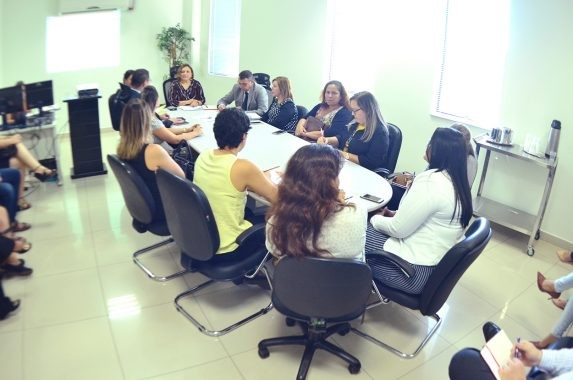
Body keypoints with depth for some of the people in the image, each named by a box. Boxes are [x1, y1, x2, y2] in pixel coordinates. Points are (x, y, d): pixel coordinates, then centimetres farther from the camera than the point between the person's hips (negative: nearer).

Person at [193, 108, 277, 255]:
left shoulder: (203, 156, -5)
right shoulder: (243, 167, -25)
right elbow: (277, 197, -12)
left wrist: (259, 179, 10)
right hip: (225, 248, -6)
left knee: (250, 213, 29)